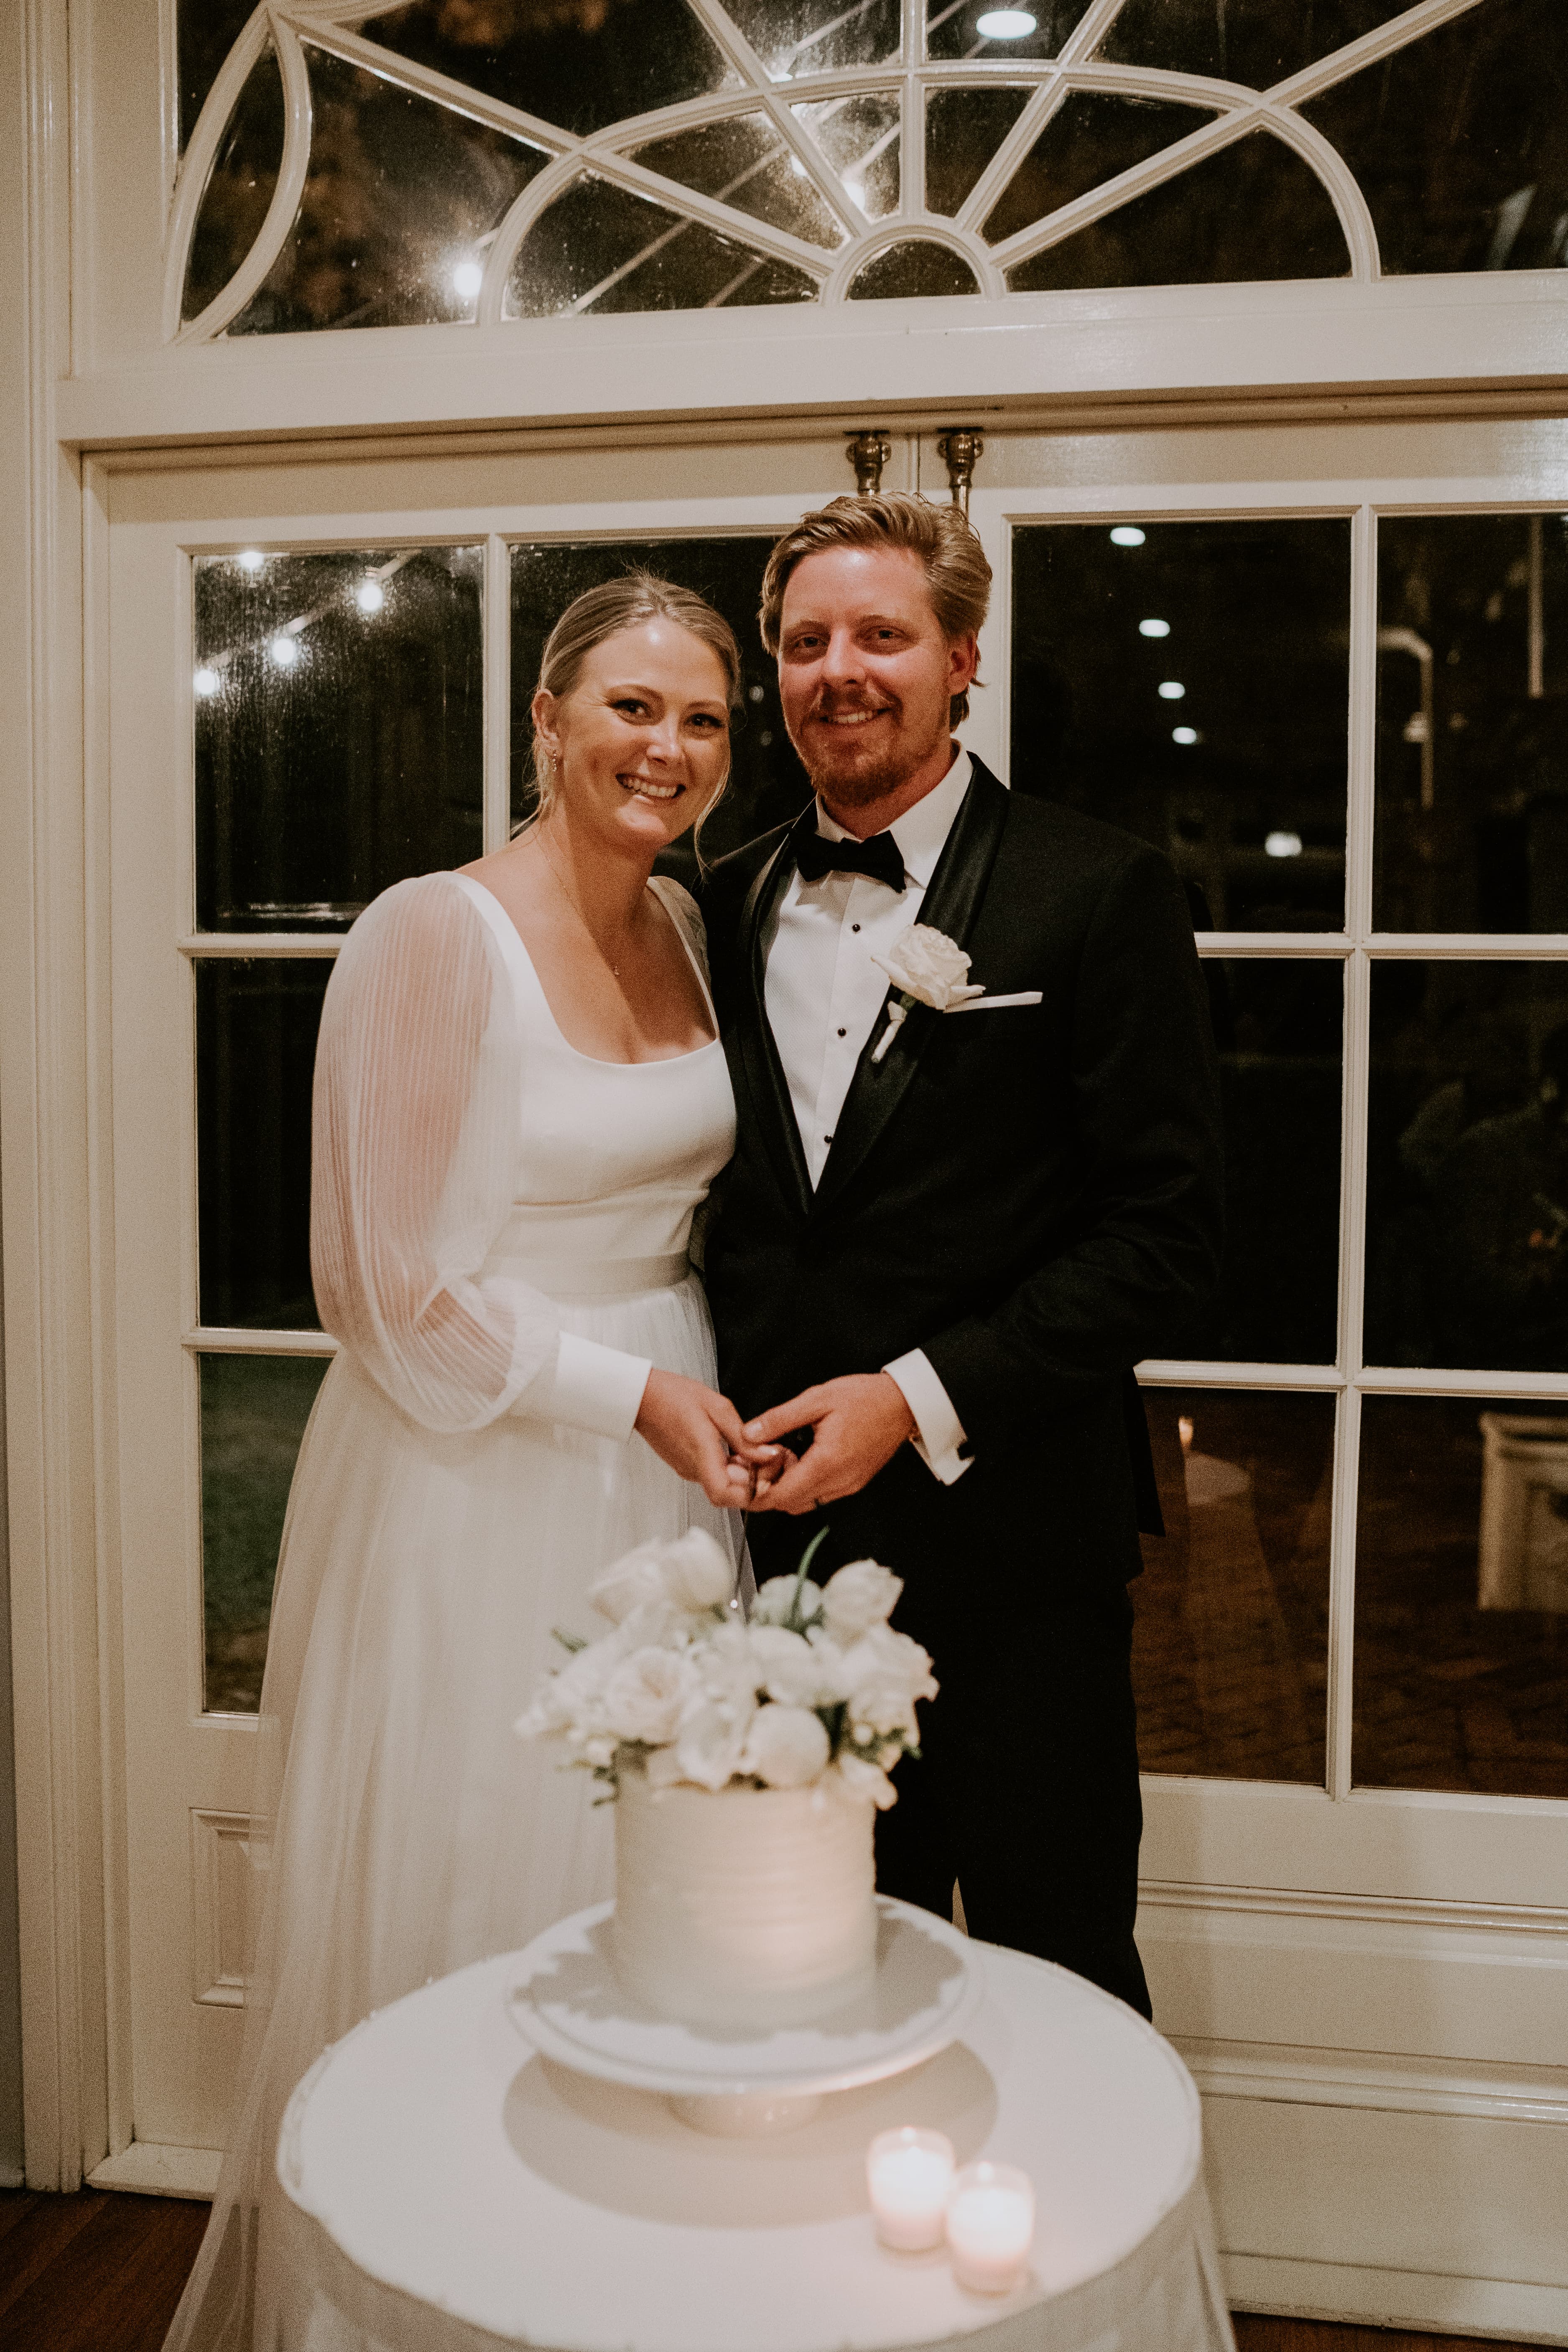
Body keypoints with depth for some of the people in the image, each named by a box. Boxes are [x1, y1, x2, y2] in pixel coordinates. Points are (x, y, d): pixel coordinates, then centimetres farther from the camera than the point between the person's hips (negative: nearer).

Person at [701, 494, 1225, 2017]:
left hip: (1008, 1540, -4)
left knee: (1053, 1988, 10)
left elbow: (1166, 1235, -10)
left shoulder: (1098, 894, -5)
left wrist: (921, 1398, -16)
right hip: (783, 1525, 4)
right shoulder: (731, 905, 10)